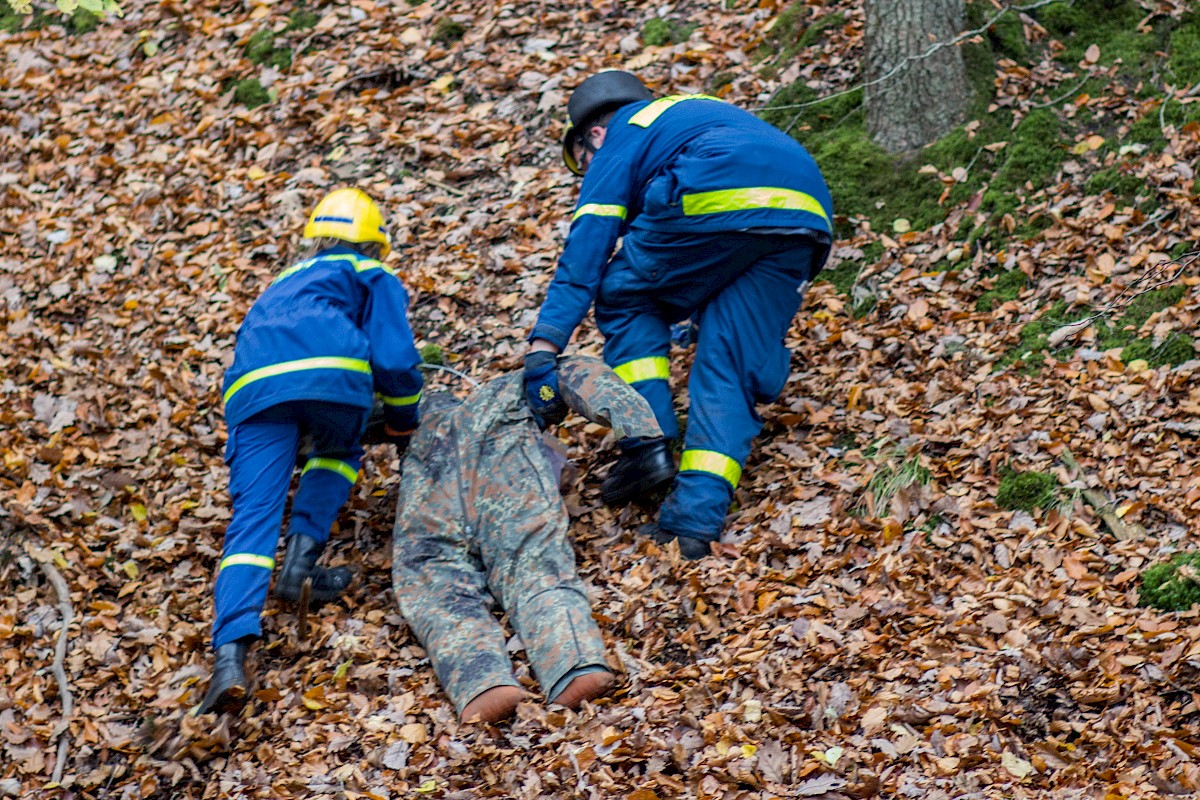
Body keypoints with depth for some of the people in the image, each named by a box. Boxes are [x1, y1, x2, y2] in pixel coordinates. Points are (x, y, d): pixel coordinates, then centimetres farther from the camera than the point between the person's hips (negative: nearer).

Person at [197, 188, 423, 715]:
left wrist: (294, 452, 56)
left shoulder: (287, 283, 44)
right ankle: (300, 563, 9)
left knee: (254, 515, -5)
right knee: (337, 454, 30)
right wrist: (403, 427, 29)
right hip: (331, 372, -3)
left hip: (254, 385, 3)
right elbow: (395, 360, 12)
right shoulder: (373, 277, 27)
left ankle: (231, 654, -25)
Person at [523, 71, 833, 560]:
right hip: (807, 217, 6)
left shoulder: (621, 138, 21)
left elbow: (585, 249, 8)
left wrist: (543, 350, 2)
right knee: (729, 367, 10)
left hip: (717, 200, -6)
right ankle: (695, 518, -3)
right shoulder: (693, 112, 41)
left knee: (623, 296, 18)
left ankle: (648, 443, 7)